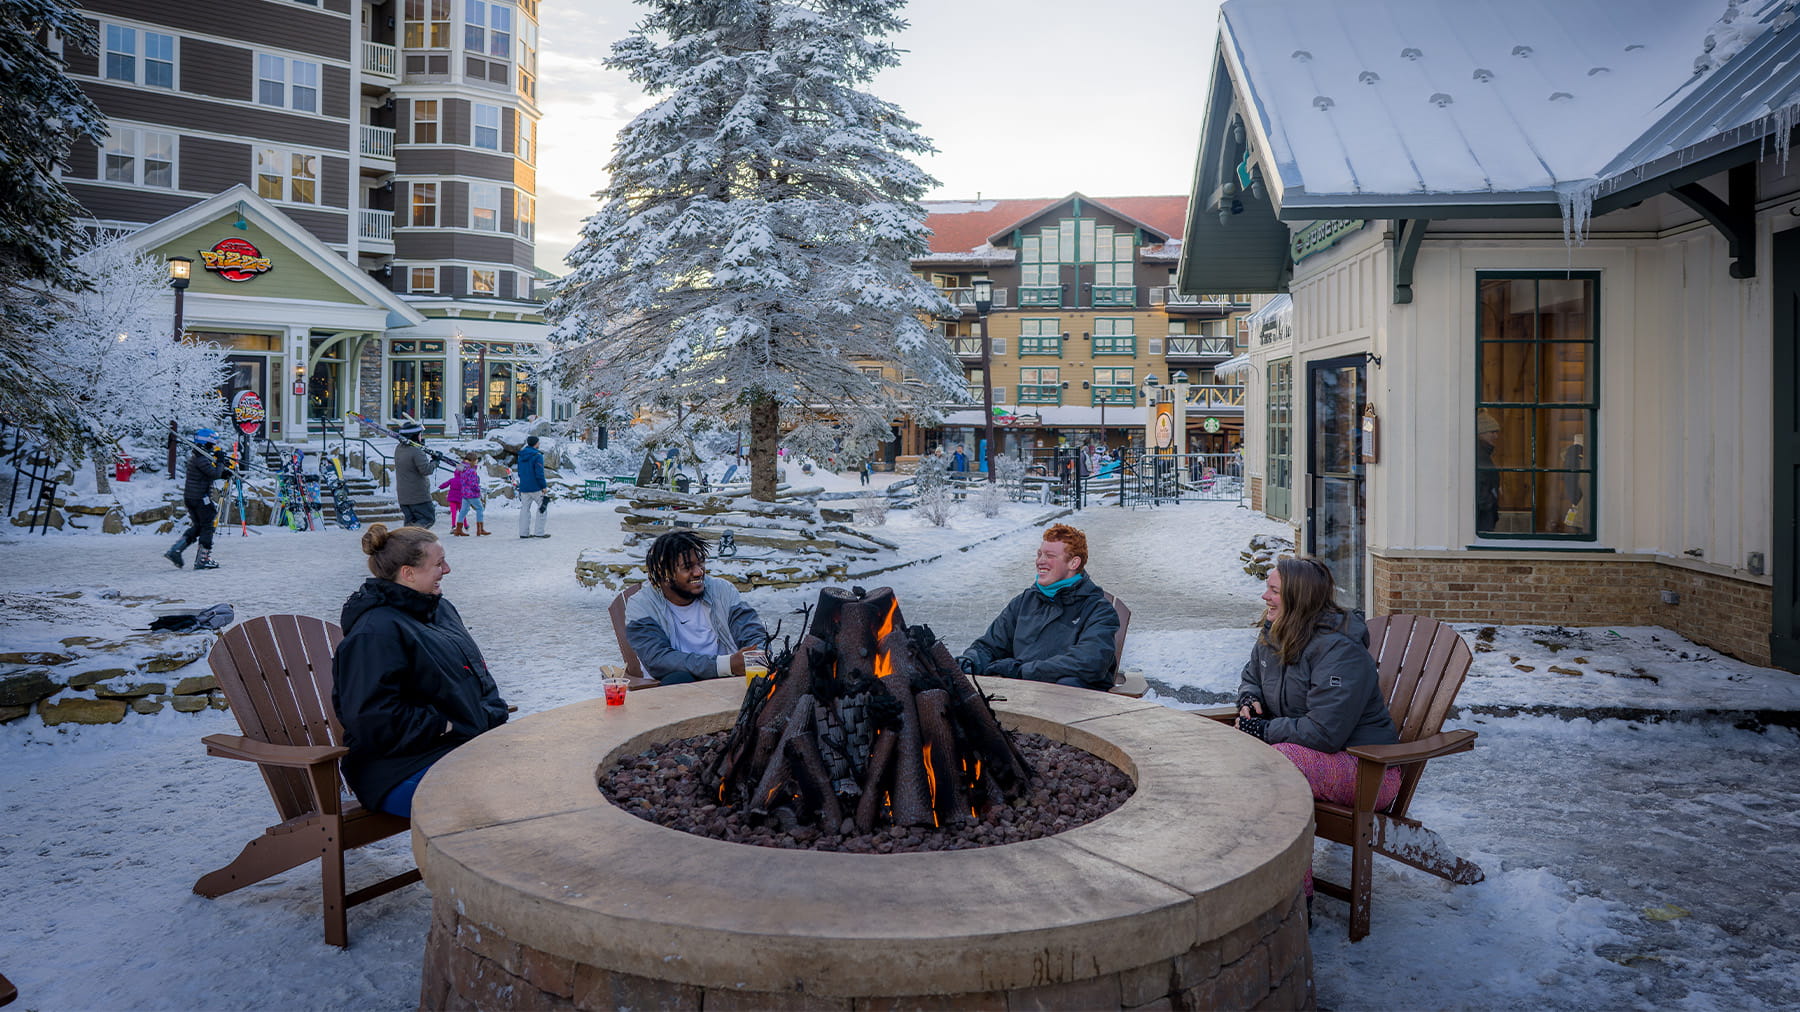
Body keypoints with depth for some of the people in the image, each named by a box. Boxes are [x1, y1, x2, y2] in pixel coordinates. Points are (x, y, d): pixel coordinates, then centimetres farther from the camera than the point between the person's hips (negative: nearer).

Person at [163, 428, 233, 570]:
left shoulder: (195, 456, 14)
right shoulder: (201, 459, -18)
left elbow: (209, 474, 19)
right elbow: (215, 474, -22)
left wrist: (224, 472, 6)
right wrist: (220, 461, -9)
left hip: (189, 498, 10)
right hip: (200, 499, -10)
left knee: (197, 527, 17)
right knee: (207, 527, 1)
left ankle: (174, 550, 8)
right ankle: (203, 560, 4)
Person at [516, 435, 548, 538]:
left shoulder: (521, 456, 10)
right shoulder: (537, 456, -14)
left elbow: (519, 472, 16)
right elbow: (539, 474, -18)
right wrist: (544, 486, -11)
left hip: (523, 488, 7)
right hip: (536, 488, -7)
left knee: (525, 509, 10)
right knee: (542, 507, 5)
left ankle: (523, 533, 9)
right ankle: (539, 532, 0)